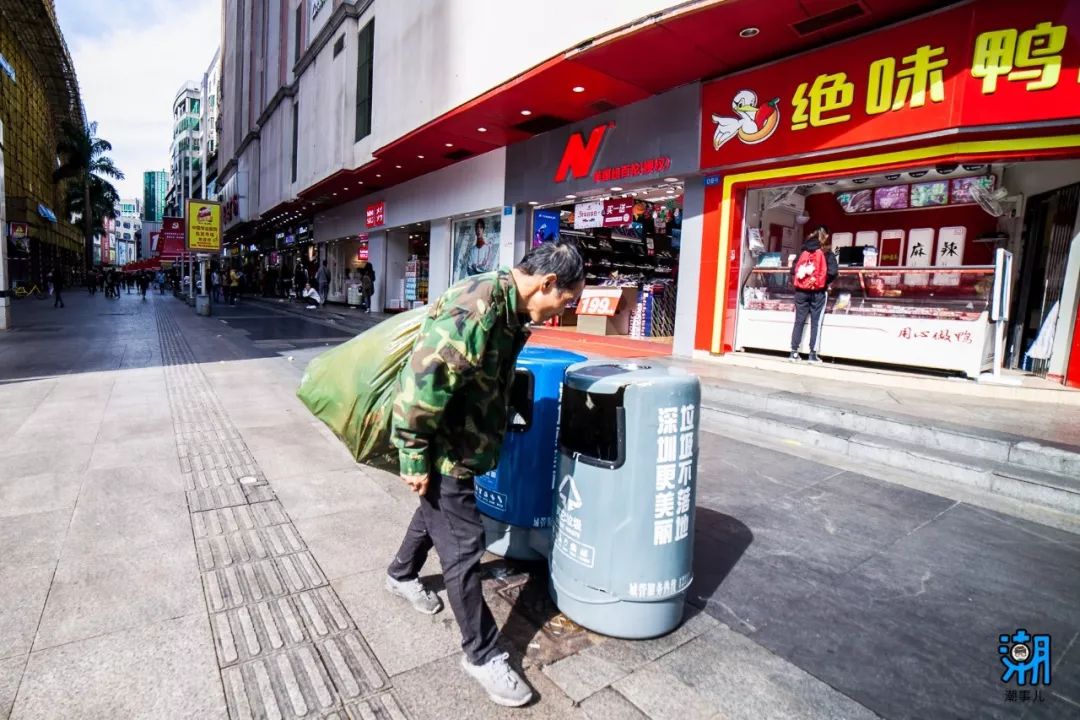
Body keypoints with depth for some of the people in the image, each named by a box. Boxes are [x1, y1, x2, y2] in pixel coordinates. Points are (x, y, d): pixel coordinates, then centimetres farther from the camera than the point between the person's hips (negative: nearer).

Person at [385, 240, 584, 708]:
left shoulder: (509, 308, 1)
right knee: (463, 547, 2)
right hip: (439, 451, -9)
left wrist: (495, 435, 21)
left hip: (460, 444, 10)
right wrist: (415, 459, -22)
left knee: (437, 511, 28)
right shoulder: (471, 312, -32)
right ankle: (482, 654, 20)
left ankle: (401, 574, 55)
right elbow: (420, 385, -31)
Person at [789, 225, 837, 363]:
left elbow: (793, 269, 3)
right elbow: (833, 272, -11)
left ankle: (794, 352, 6)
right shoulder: (827, 253, -3)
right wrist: (824, 283, 6)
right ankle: (813, 353, 1)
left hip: (801, 290, 3)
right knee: (816, 322, 2)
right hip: (818, 292, -3)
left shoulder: (803, 252, 8)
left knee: (799, 320, 7)